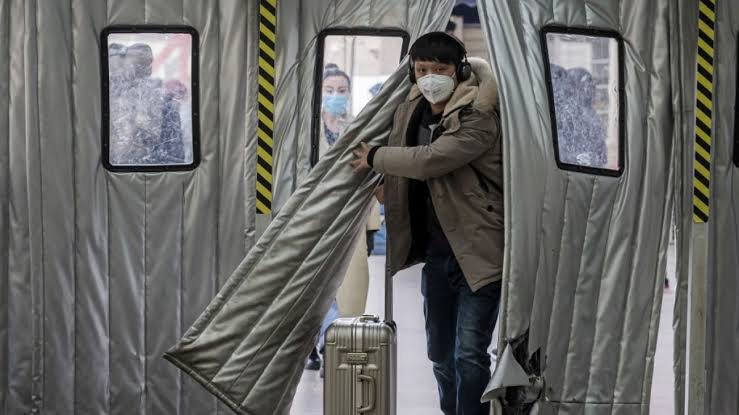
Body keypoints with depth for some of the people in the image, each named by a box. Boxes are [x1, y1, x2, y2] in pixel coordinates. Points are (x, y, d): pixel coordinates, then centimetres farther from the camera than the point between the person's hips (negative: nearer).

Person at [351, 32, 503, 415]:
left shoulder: (477, 117, -16)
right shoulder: (410, 111, 6)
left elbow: (430, 160, -27)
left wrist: (375, 158, -13)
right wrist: (385, 184, 7)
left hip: (477, 252, -7)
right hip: (436, 251, 7)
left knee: (469, 354, -11)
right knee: (440, 351, 17)